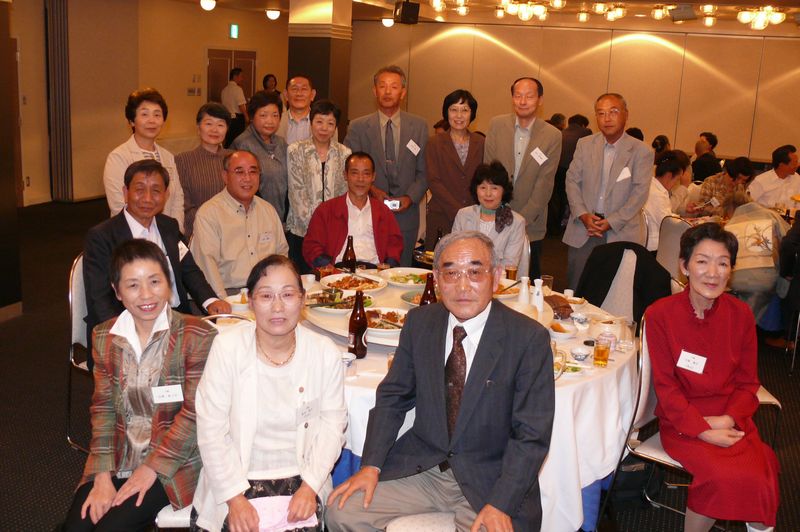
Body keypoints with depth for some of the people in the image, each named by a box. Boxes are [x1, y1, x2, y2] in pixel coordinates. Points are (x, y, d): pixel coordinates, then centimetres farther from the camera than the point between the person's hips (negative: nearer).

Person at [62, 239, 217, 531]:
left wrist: (151, 468, -13)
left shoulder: (198, 336, -13)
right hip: (117, 460, 5)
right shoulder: (105, 336, 3)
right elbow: (102, 408, 2)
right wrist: (102, 476, -7)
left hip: (172, 461, -4)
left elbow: (195, 412, -14)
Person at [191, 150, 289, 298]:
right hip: (230, 293, -5)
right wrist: (223, 303, -19)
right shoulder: (207, 213, 0)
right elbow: (207, 261, -9)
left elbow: (282, 253, 23)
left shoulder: (268, 210, 19)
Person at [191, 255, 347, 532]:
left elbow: (332, 425, 1)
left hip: (299, 478, 1)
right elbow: (211, 431, -7)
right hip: (236, 478, -1)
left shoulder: (325, 353, -3)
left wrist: (310, 487, -10)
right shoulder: (227, 347, -7)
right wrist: (235, 497, -12)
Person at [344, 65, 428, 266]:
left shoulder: (419, 126, 6)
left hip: (406, 215, 1)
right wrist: (371, 190, -12)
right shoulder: (357, 127, 3)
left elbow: (424, 172, 6)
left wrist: (410, 197, -9)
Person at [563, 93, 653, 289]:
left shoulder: (641, 152, -1)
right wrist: (583, 215, -10)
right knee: (575, 290, 6)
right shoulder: (584, 144, 8)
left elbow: (639, 193, -7)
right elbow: (572, 181, 5)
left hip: (621, 233, -2)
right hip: (582, 232, 3)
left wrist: (611, 223, -15)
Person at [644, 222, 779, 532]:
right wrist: (703, 431, -15)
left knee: (760, 477, -26)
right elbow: (665, 385, -6)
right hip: (683, 422, -2)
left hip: (732, 421, 3)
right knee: (725, 476, -27)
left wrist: (728, 420, -11)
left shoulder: (740, 315, 2)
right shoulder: (660, 315, -7)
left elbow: (748, 383, 7)